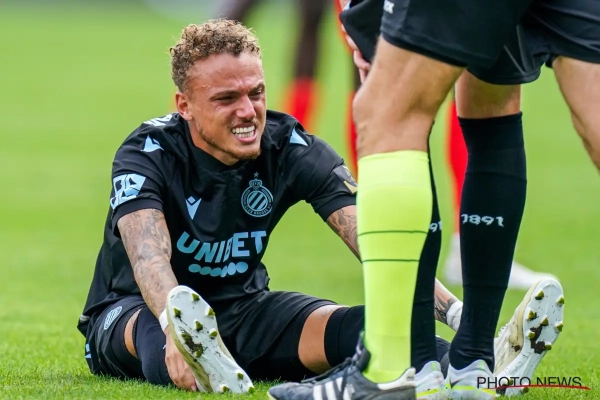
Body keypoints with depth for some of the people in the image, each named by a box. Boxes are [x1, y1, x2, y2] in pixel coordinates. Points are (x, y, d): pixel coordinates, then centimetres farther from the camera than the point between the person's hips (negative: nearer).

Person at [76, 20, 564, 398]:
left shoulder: (292, 148, -9)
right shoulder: (149, 153, -19)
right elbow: (149, 257, -36)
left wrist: (456, 312, -36)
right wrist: (175, 321, -60)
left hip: (242, 310, 3)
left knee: (349, 328, -26)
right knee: (158, 328, -40)